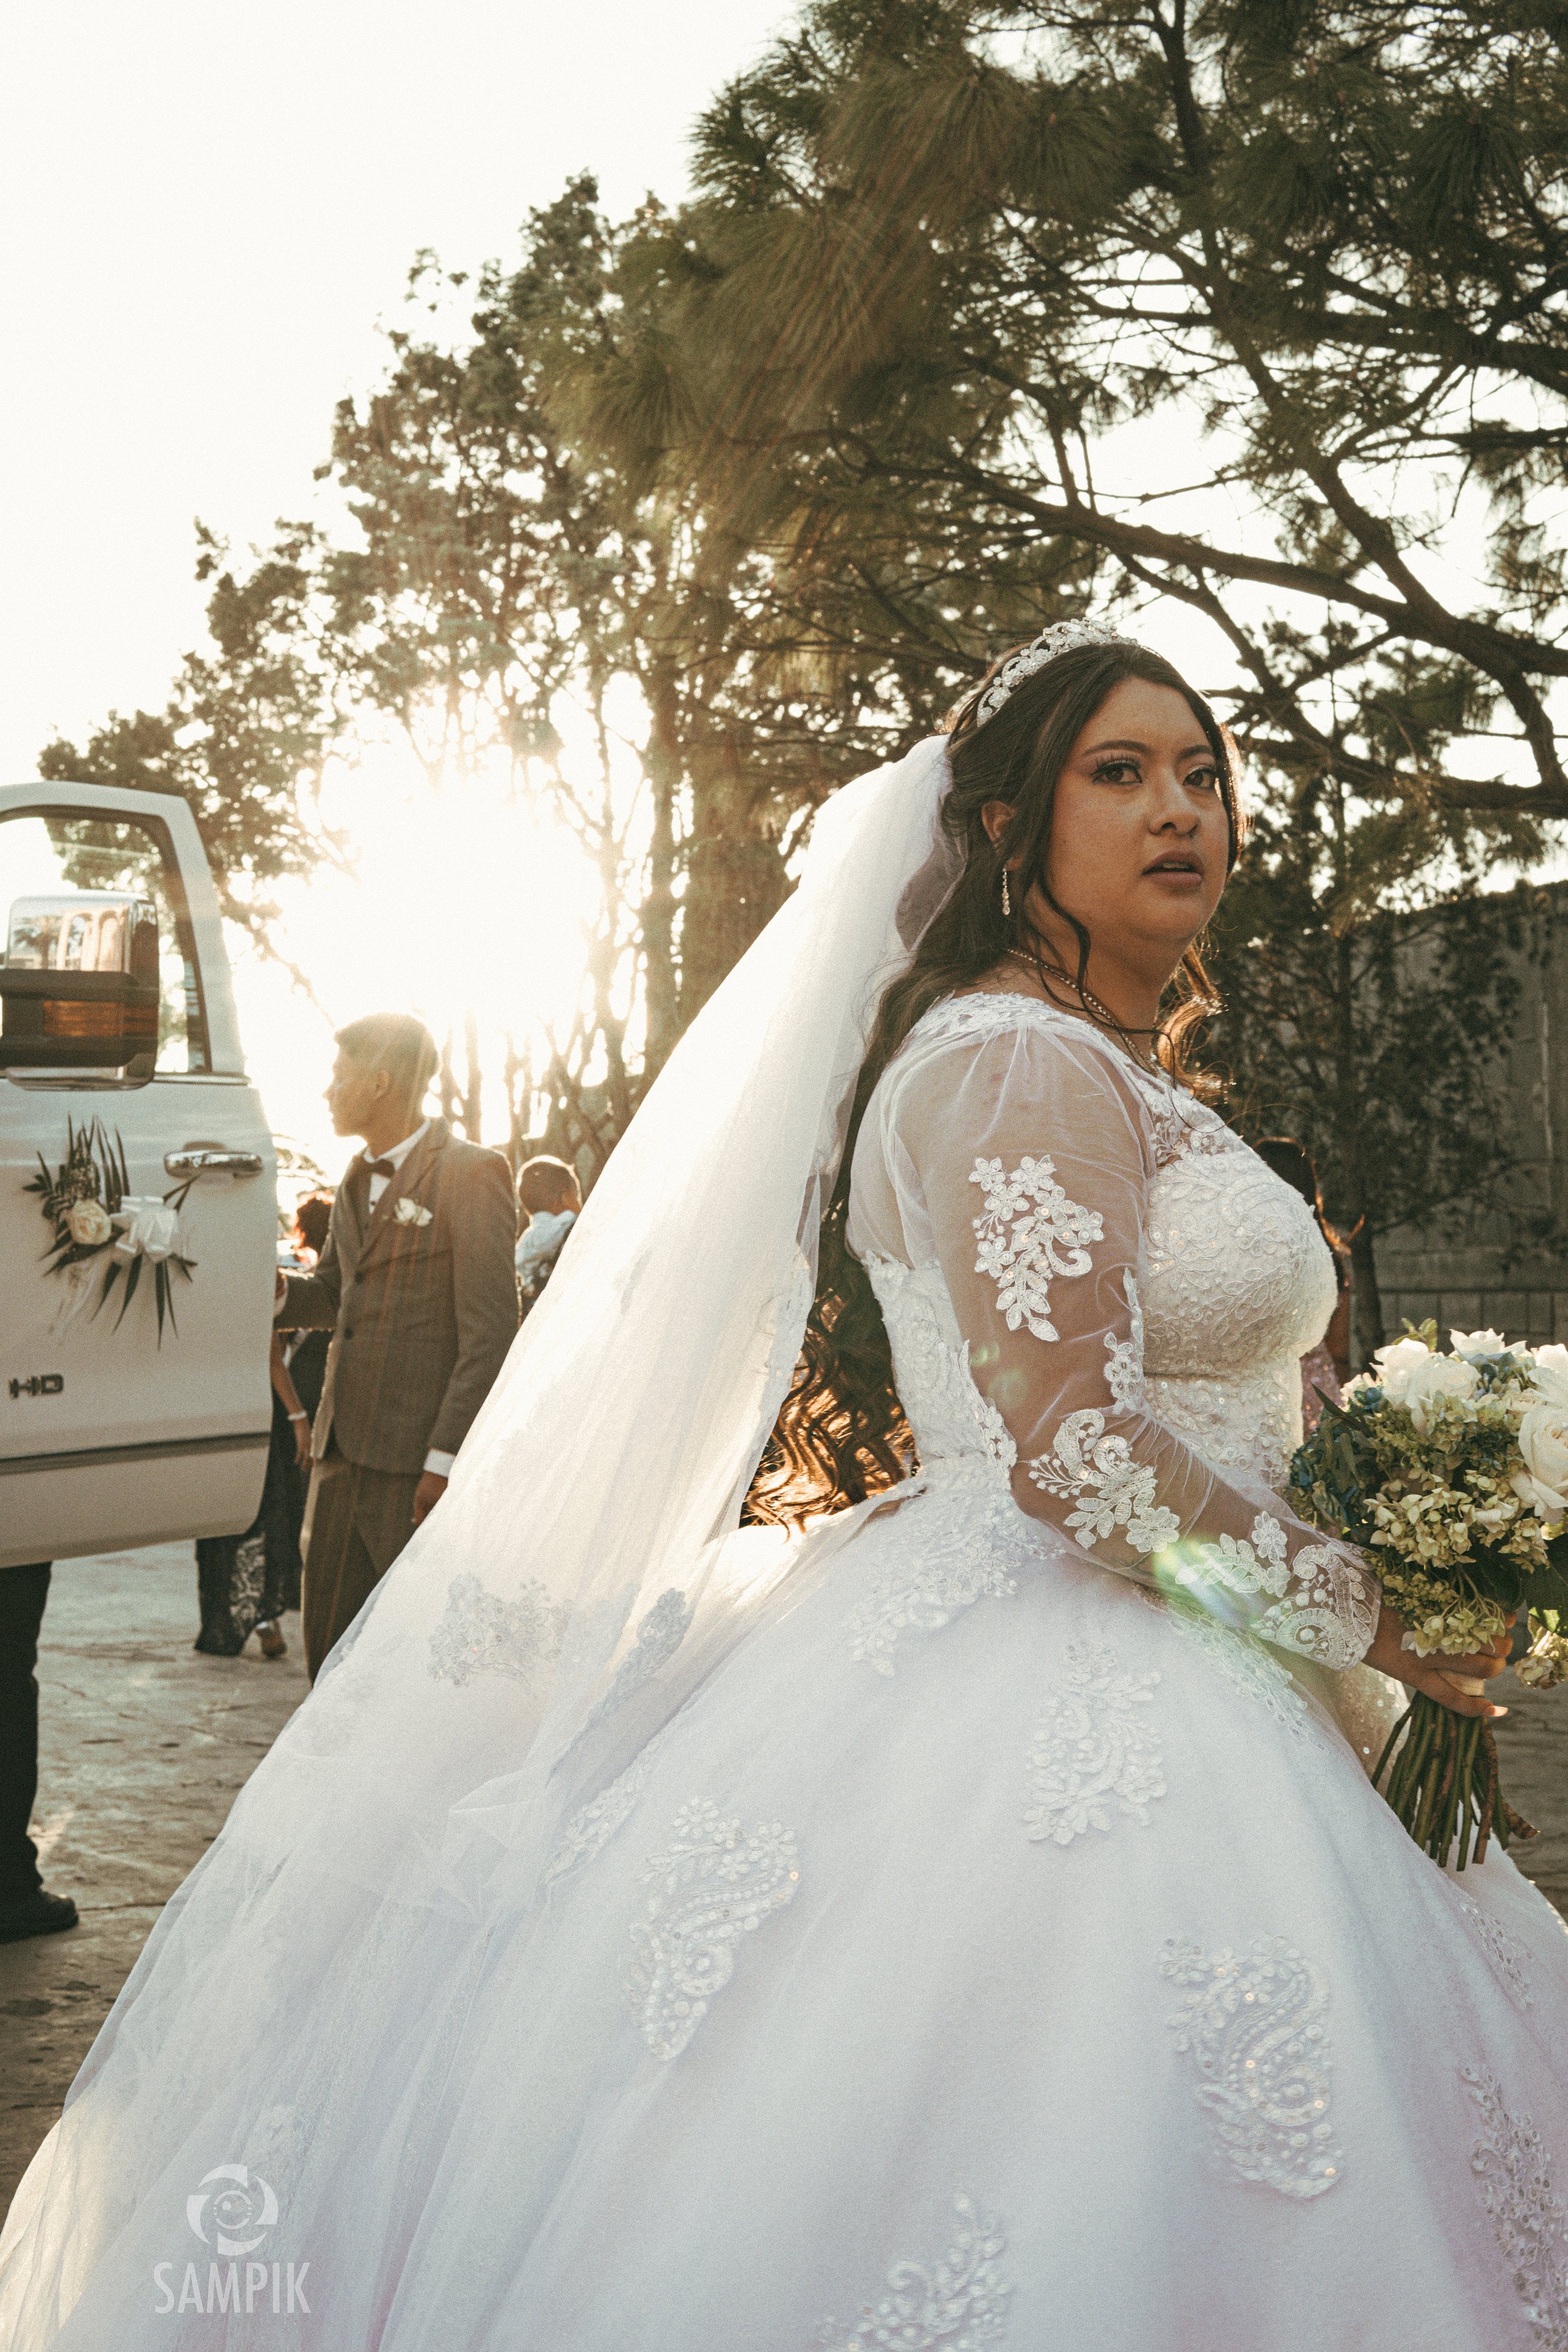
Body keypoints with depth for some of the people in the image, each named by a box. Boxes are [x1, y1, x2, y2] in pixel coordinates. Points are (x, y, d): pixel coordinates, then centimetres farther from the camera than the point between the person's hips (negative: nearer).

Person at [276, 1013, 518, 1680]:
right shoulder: (358, 1181, 18)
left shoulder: (469, 1173, -9)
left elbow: (491, 1330, -14)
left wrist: (448, 1458, -18)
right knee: (330, 1647, 12)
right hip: (344, 1452, 8)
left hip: (420, 1464, -8)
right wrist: (276, 1290, 2)